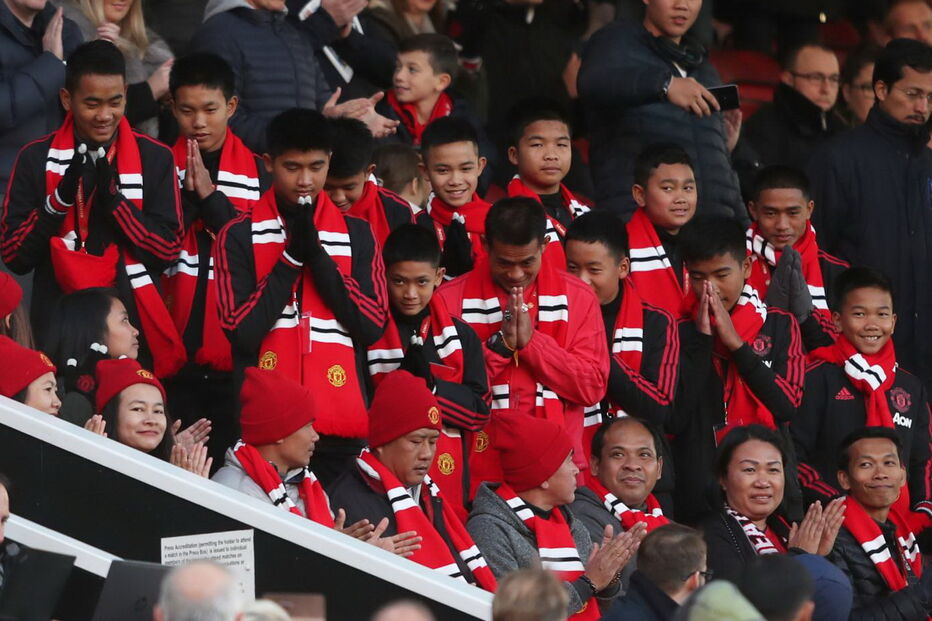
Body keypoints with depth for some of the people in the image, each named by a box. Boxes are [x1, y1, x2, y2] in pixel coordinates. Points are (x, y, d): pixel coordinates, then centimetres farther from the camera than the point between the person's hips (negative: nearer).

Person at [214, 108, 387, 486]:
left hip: (341, 423, 2)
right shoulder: (239, 236, 5)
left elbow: (373, 326, 1)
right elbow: (241, 331, -6)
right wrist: (291, 257, -8)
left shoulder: (356, 235, 12)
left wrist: (317, 255, -6)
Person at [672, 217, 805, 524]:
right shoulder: (681, 333, 4)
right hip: (699, 495, -1)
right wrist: (702, 339, -8)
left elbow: (787, 405, -4)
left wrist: (736, 343, -9)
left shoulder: (779, 325, 9)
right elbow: (674, 420, -7)